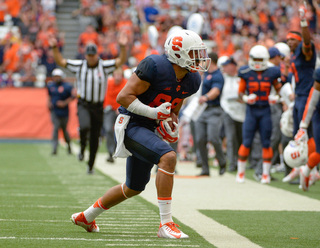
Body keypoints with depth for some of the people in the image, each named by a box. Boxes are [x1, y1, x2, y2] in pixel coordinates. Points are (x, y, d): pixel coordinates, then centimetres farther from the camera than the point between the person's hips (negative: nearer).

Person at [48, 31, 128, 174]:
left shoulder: (104, 66, -1)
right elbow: (60, 61, 3)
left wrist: (123, 47, -26)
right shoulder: (79, 65, 1)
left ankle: (91, 165, 21)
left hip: (98, 107, 1)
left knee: (95, 139, 5)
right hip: (84, 104, -1)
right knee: (85, 126, -31)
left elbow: (121, 61, -10)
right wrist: (55, 48, -10)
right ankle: (82, 148, -2)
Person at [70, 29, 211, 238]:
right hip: (132, 126, -9)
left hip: (150, 130, 9)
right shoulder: (155, 66, -22)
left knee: (133, 188, 19)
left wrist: (170, 127, -4)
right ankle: (166, 223, -27)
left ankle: (86, 217, 40)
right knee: (168, 157, -30)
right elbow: (123, 97, -21)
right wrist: (154, 112, -27)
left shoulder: (191, 81, 2)